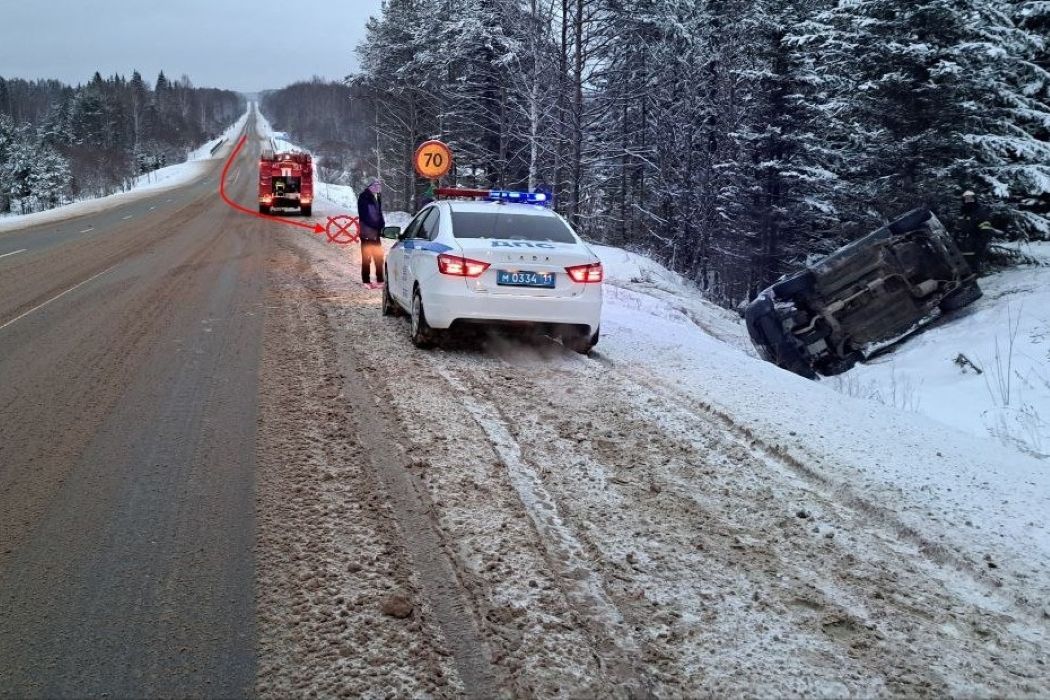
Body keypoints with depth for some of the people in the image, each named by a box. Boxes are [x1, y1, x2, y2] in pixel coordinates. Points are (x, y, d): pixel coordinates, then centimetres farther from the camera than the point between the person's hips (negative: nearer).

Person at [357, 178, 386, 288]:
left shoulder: (377, 197, 13)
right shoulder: (364, 197, -10)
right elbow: (363, 216, -15)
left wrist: (381, 226, 4)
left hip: (376, 232, 7)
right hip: (367, 233, -7)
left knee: (379, 256, 9)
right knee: (367, 257, -1)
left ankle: (380, 280, 15)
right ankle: (366, 281, 4)